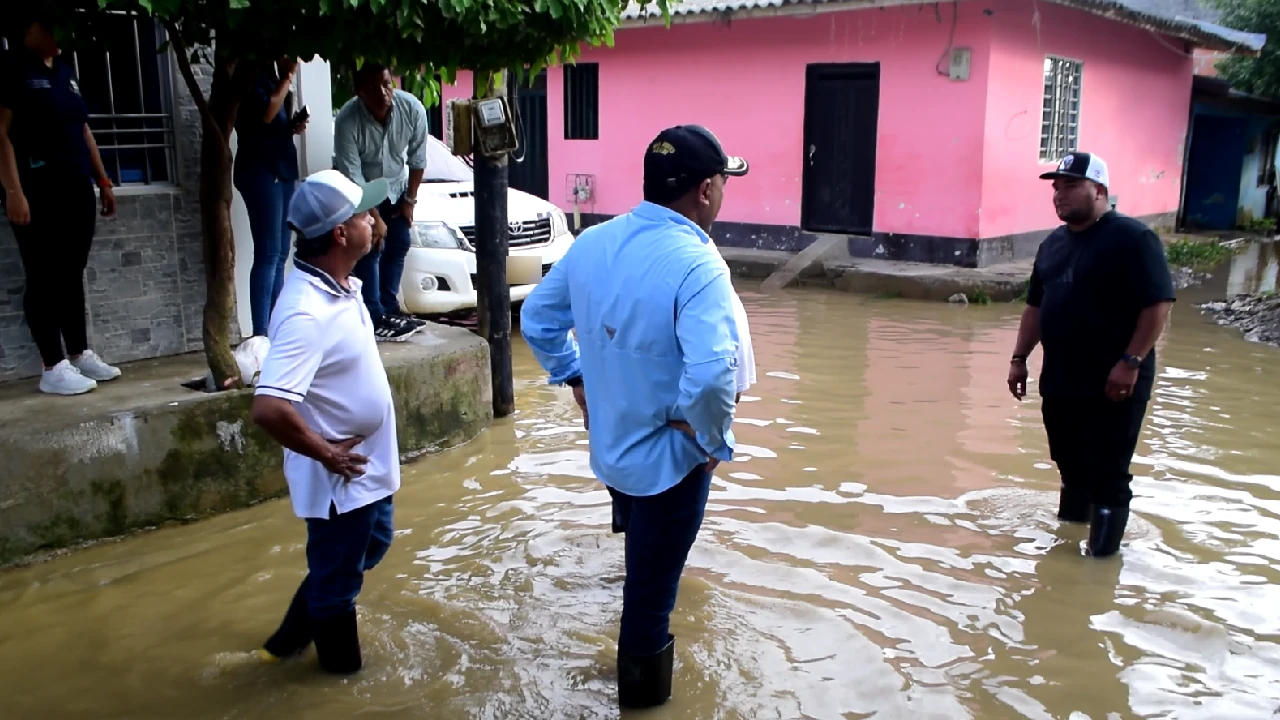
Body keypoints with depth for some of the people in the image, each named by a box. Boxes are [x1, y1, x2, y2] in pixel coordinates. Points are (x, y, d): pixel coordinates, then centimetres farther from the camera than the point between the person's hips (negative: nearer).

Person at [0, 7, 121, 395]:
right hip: (40, 194, -7)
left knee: (72, 275, 12)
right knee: (45, 279, -4)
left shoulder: (64, 71, 18)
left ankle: (80, 354, 19)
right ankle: (53, 367, -1)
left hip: (77, 192, 7)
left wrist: (102, 181, 19)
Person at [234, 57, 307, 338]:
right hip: (260, 172, -9)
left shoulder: (273, 79, 19)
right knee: (268, 254, -14)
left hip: (282, 170, 9)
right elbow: (265, 114, -22)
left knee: (280, 255, 6)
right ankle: (260, 334, -14)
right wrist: (287, 80, -13)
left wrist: (293, 126, 8)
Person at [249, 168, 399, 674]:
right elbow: (269, 408, -38)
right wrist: (327, 454, -23)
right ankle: (342, 665, 37)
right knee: (337, 577, 13)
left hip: (368, 467, 10)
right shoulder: (307, 312, -31)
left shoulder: (341, 286, 0)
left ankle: (293, 637, 46)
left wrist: (352, 453, 15)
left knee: (369, 549, 28)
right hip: (341, 477, -10)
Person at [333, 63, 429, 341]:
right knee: (370, 250, -11)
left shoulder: (412, 108, -26)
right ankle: (375, 318, -9)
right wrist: (374, 217, -26)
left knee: (398, 246, 7)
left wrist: (410, 199, -6)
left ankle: (390, 308, 19)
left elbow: (417, 159, -12)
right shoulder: (347, 120, -34)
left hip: (395, 187, 4)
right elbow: (352, 176, -28)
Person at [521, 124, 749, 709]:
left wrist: (577, 382, 15)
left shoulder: (591, 244, -4)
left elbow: (538, 319, 9)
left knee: (642, 569, 32)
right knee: (651, 590, 13)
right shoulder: (695, 264, -27)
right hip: (668, 458, -6)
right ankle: (642, 692, 33)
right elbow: (711, 375, -39)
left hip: (608, 444, 7)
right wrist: (713, 442, -22)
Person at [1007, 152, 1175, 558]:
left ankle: (1102, 554, 9)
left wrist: (1131, 362, -21)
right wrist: (1019, 358, 14)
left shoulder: (1132, 238, -11)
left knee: (1107, 475, -1)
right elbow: (1036, 306, 19)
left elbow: (1157, 305, -16)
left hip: (1112, 384, -7)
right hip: (1059, 381, 7)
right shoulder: (1053, 244, 12)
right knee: (1070, 466, 18)